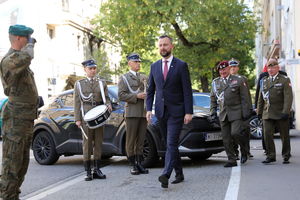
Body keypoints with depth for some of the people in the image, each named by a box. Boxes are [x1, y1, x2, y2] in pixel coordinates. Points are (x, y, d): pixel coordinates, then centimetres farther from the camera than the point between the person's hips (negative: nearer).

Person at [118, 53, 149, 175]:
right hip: (131, 113, -4)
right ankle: (133, 165, 3)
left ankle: (139, 164, 11)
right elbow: (121, 95, -6)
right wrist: (136, 96, -14)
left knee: (141, 140, 5)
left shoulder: (144, 77, 20)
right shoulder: (124, 78, 5)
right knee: (131, 140, -3)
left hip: (143, 113, 4)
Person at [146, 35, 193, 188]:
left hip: (176, 111, -5)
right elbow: (150, 90, 13)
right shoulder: (154, 66, 11)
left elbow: (187, 91, -6)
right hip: (160, 111, 5)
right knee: (170, 144, 11)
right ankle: (179, 173, 21)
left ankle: (166, 175, -24)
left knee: (171, 143, -14)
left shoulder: (181, 65, -3)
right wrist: (149, 109, 1)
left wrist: (189, 112, -11)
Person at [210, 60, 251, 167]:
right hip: (223, 114, 4)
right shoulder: (215, 82, 13)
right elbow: (213, 99, 18)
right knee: (226, 139, 2)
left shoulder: (238, 80, 3)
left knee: (235, 133, -17)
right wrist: (213, 112, 8)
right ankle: (232, 160, 10)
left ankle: (244, 149, 11)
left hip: (236, 113, -4)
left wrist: (246, 113, -6)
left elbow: (244, 98, 0)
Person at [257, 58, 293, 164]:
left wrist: (286, 112, -20)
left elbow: (288, 97, -11)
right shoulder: (264, 81, 13)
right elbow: (260, 98, 16)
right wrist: (259, 112, 12)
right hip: (267, 114, 4)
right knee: (267, 134, -6)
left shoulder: (285, 80, -2)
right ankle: (271, 156, 2)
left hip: (281, 114, -3)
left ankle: (286, 156, 19)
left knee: (284, 136, 5)